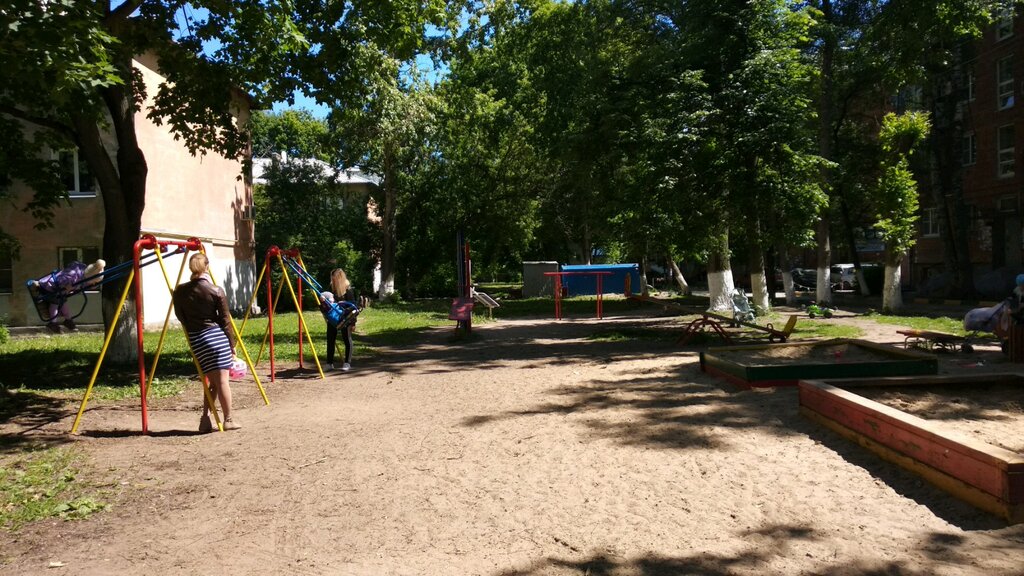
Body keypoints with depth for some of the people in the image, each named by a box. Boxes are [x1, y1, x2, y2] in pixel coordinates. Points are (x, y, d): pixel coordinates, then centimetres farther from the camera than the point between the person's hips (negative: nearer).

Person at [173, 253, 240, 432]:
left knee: (212, 381, 15)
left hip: (196, 340, 4)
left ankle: (205, 419, 8)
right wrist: (232, 344, 5)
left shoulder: (180, 292, 3)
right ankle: (228, 420, 5)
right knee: (222, 380, 1)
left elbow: (180, 317, 8)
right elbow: (225, 321, -2)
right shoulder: (216, 291, -6)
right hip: (216, 336, -4)